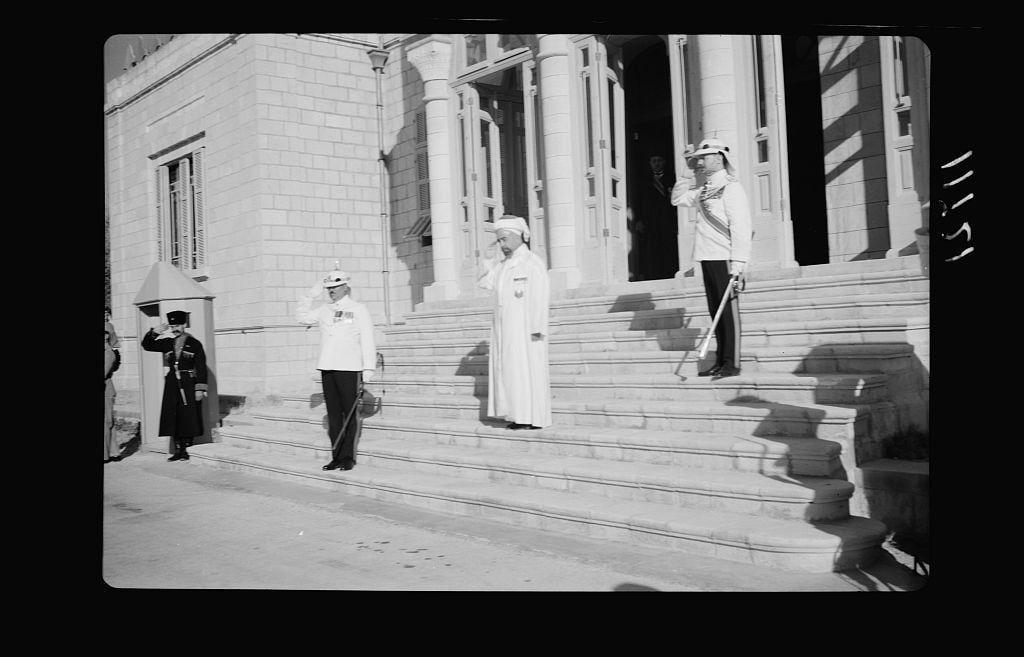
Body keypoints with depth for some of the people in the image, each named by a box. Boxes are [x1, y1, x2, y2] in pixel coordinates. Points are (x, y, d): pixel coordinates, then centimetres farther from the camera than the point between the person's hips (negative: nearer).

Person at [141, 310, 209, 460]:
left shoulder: (194, 343, -2)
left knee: (188, 418, -2)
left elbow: (201, 367, -5)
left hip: (189, 386, -4)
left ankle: (187, 449, 8)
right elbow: (147, 345, 10)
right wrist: (154, 332, -7)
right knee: (173, 418, 5)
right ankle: (178, 450, 12)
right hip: (172, 385, 4)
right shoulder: (167, 342, 12)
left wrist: (200, 389, -10)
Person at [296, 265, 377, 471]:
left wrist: (368, 367, -7)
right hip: (327, 368, 5)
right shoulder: (324, 310, 15)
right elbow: (302, 317, 22)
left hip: (349, 368, -4)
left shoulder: (358, 310, 3)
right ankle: (336, 457, 10)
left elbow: (367, 340, 0)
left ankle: (348, 457, 4)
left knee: (349, 413, -2)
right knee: (333, 413, 5)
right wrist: (310, 295, 10)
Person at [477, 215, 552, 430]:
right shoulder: (503, 265, 15)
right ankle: (519, 416, 10)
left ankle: (533, 417, -1)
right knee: (508, 370, 6)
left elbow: (540, 297, -13)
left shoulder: (532, 262, -8)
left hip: (525, 329, -8)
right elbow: (483, 282, 8)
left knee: (527, 369, -6)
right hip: (505, 329, 8)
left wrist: (537, 329, -18)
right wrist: (498, 258, 4)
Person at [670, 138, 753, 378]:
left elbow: (741, 228, -15)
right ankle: (720, 362, 13)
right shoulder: (704, 188, 16)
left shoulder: (730, 187, -9)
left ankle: (732, 363, -2)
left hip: (724, 257, -8)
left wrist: (737, 264, -21)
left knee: (729, 308, -5)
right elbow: (677, 198, 28)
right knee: (715, 309, 8)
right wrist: (688, 172, 17)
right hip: (707, 257, 8)